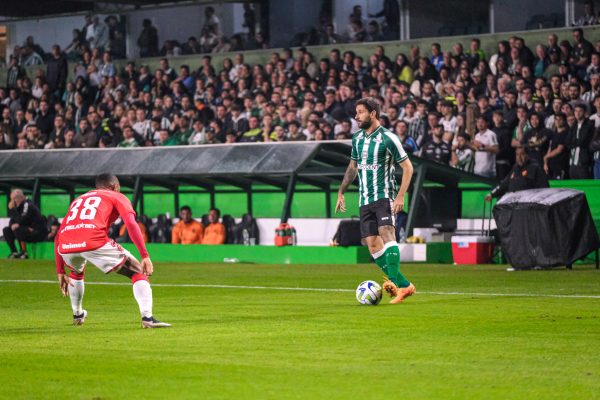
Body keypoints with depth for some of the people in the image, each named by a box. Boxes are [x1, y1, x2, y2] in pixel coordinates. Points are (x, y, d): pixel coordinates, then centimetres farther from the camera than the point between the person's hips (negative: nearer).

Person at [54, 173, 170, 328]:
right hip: (94, 241, -5)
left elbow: (58, 237, 31)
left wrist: (60, 272, 32)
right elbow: (131, 224, 2)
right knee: (138, 271, 8)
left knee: (76, 272, 41)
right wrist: (145, 256, -4)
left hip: (65, 247, 5)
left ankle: (77, 315, 48)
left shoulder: (78, 200, 37)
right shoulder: (117, 197, 23)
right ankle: (147, 317, -10)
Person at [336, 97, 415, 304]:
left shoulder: (388, 138, -9)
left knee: (386, 233, -26)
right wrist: (341, 192, 20)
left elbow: (407, 167, -8)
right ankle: (404, 285, 4)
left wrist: (400, 196, -16)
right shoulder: (357, 137, 12)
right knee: (373, 245, 0)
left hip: (384, 196, -7)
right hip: (365, 200, 7)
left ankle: (394, 283, -34)